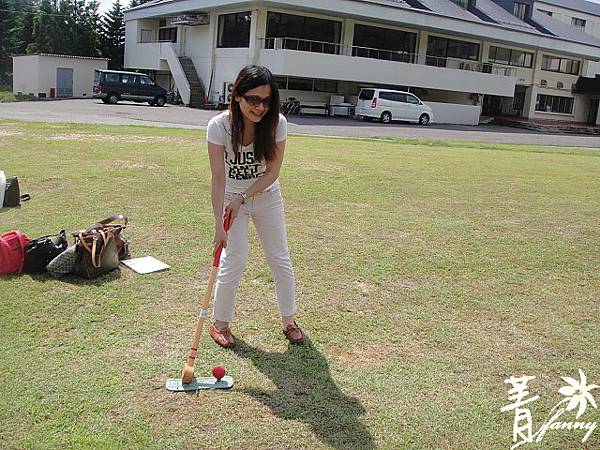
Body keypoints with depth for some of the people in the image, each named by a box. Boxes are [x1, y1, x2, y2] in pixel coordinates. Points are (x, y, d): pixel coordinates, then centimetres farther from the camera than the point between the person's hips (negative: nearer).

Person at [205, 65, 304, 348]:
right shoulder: (219, 126, -26)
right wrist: (219, 223, -30)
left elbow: (272, 172, -14)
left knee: (281, 260, 6)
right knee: (234, 262, -7)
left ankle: (288, 320, 24)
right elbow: (218, 178, -26)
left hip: (266, 196, 2)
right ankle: (220, 323, 14)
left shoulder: (276, 123, -21)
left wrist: (242, 199, -21)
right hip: (231, 198, -2)